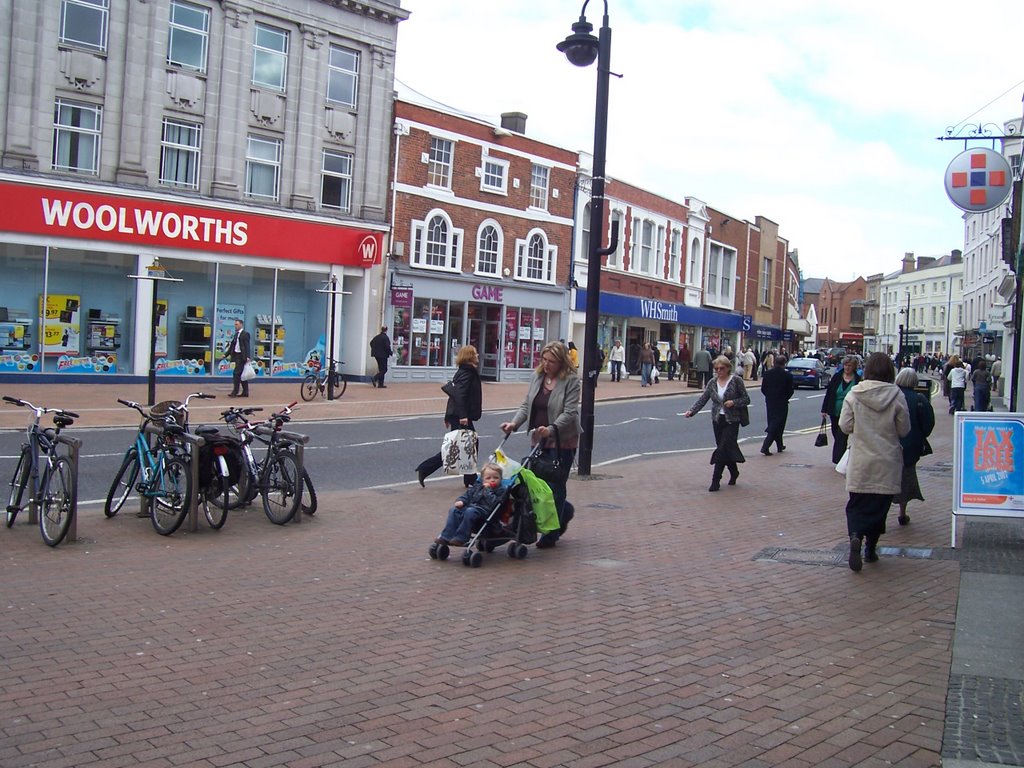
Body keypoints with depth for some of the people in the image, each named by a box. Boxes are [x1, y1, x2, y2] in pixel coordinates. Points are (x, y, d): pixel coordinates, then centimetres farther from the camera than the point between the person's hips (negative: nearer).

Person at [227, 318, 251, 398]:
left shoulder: (245, 334, -6)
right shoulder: (236, 334, 17)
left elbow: (247, 346, -14)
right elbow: (232, 346, 19)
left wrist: (247, 356, -22)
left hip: (241, 356, -9)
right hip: (236, 356, 9)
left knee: (236, 373, -13)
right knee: (241, 374, 10)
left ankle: (235, 391, -10)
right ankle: (245, 392, 14)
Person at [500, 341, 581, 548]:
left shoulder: (571, 381, -10)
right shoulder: (537, 376, 8)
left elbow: (569, 413, -18)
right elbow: (526, 405, 10)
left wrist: (551, 429, -32)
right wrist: (515, 423, -7)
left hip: (561, 442, -6)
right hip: (539, 440, 6)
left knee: (555, 486, -2)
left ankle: (551, 535, 10)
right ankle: (565, 512, 36)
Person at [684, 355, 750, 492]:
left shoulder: (736, 381, -5)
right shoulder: (712, 383, 6)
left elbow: (746, 399, -1)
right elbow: (702, 399, 0)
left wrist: (733, 402, -19)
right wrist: (691, 411, -14)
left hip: (732, 420, -4)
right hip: (717, 420, 4)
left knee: (723, 448, -11)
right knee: (727, 449, 11)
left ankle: (715, 480, -9)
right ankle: (734, 472, 33)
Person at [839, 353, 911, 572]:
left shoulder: (854, 395, -8)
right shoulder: (896, 396, -9)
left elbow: (845, 426, -5)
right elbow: (904, 430, -3)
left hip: (860, 463, 0)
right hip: (887, 463, 0)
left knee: (857, 504, 7)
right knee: (880, 505, 13)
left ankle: (855, 536, -18)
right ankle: (870, 548, 19)